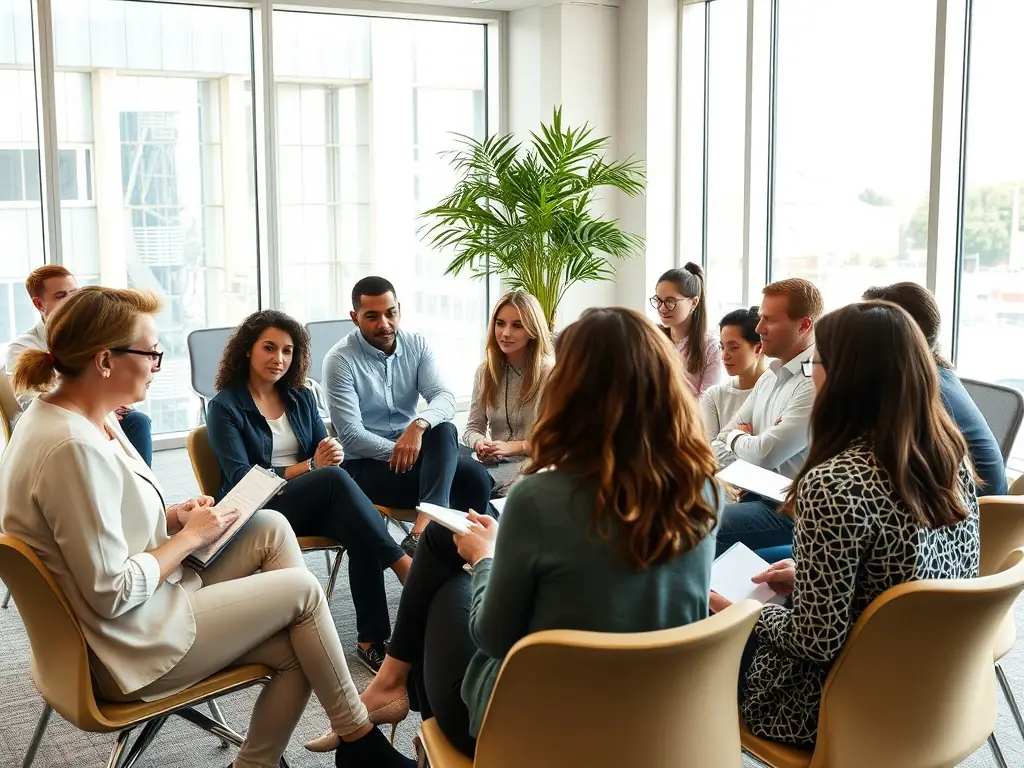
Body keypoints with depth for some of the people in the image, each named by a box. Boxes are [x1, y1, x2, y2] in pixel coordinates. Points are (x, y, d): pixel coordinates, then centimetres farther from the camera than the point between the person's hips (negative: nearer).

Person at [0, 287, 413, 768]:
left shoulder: (86, 419, 2)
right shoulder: (72, 447, -29)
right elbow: (113, 594, -28)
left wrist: (173, 516, 1)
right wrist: (190, 536, -14)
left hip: (149, 600, 10)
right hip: (132, 650, -10)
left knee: (271, 527, 5)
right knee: (301, 587, -2)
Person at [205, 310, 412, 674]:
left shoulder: (301, 398, 15)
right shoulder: (225, 406, -1)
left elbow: (325, 454, 14)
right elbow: (240, 477, -10)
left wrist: (334, 453, -13)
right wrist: (307, 467, -19)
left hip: (311, 505, 5)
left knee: (364, 538, -29)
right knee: (334, 478, -33)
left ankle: (372, 641, -27)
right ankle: (405, 565, -31)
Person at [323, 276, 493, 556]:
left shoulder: (417, 345, 3)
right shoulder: (340, 360, -10)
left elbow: (444, 398, -10)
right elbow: (350, 435, -16)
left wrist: (418, 425, -32)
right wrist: (403, 453, -23)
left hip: (412, 444, 5)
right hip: (365, 463, -5)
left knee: (444, 430, -31)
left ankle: (423, 530, -39)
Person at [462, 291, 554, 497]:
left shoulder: (550, 372, -5)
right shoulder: (485, 371, 12)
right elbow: (473, 428, 13)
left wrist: (513, 447, -17)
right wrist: (479, 444, -12)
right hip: (494, 463, 4)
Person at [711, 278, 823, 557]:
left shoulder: (815, 383, -17)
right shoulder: (769, 377, 14)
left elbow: (765, 453, -21)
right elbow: (722, 442, 16)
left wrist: (736, 438, 0)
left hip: (790, 510, -9)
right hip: (754, 495, 9)